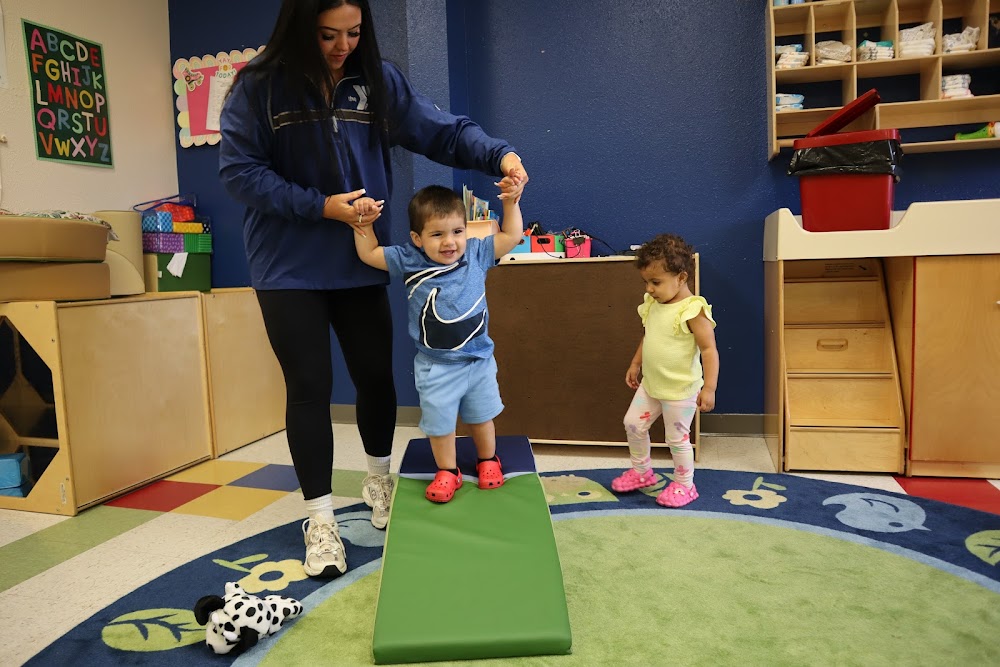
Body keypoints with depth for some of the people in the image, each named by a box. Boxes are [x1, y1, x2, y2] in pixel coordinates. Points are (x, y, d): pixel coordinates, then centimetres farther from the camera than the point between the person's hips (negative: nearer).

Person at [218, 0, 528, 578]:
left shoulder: (377, 80, 0)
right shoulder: (260, 85, -7)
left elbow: (443, 130, -6)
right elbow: (238, 169, -10)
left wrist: (499, 154, -24)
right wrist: (321, 206, -19)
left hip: (360, 262, 3)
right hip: (288, 267, -2)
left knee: (376, 374, 10)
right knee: (310, 387, 1)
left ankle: (380, 479, 39)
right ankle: (321, 519, 18)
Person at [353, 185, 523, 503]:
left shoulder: (476, 253, -6)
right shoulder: (409, 261, -10)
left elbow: (512, 236, 3)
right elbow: (368, 254, 1)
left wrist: (511, 202, -5)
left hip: (479, 359, 1)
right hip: (435, 366, -1)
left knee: (481, 416, 19)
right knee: (439, 422, 9)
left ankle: (488, 461, 43)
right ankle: (447, 471, 31)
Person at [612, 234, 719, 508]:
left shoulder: (692, 310, -23)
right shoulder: (653, 304, 1)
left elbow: (709, 349, -23)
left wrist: (709, 387, -26)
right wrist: (635, 364, 20)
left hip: (680, 390, -8)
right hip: (650, 384, 8)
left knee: (678, 438, 6)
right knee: (633, 424, 14)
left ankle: (684, 485, 29)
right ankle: (641, 472, 36)